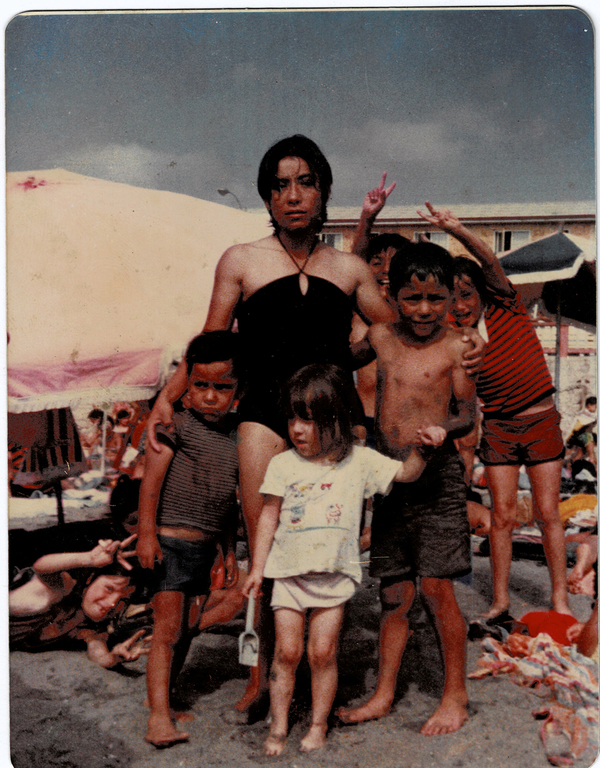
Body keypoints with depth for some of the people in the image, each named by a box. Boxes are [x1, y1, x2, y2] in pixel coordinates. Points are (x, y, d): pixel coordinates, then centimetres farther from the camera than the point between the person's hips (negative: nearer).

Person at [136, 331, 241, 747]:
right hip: (170, 541, -6)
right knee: (167, 629, -8)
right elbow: (152, 479, -11)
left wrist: (230, 550, 17)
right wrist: (147, 533, -16)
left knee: (188, 630, 13)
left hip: (206, 547, 6)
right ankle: (159, 717, -4)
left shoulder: (235, 436, 8)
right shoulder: (176, 425, -9)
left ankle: (166, 693, 29)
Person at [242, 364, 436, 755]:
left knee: (323, 652, 4)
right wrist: (257, 568, 3)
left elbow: (406, 473, 2)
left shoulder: (359, 461, -1)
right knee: (287, 651, 4)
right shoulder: (283, 464, -1)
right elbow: (269, 518, 4)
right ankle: (278, 726, 21)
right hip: (289, 572, 1)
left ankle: (319, 724, 23)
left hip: (335, 575, 0)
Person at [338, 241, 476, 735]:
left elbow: (469, 415, -5)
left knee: (437, 586, -3)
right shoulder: (380, 339, 6)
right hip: (389, 474, 4)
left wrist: (443, 427, -24)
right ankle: (384, 695, 23)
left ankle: (456, 694, 16)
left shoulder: (455, 348, -3)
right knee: (395, 591, 11)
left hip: (437, 475, -4)